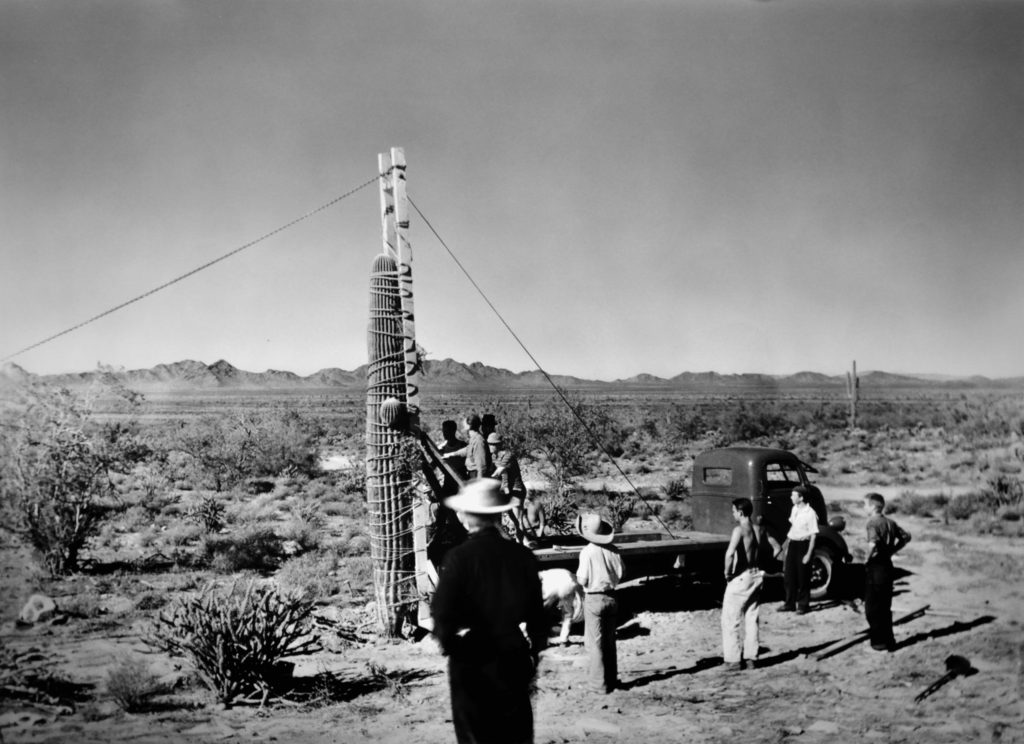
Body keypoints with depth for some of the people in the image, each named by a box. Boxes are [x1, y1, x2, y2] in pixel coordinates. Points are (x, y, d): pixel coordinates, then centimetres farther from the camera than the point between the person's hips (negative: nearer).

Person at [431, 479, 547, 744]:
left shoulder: (459, 558, -14)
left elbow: (443, 613, -13)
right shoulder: (522, 556, -2)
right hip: (514, 662, 4)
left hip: (472, 663, -3)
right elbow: (536, 613, 5)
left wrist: (449, 643, 5)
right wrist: (534, 649, 17)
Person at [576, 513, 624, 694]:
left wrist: (578, 574, 4)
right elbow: (621, 573, 1)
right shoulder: (613, 550, -4)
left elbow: (582, 580, -15)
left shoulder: (587, 552, -17)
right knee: (609, 642, 17)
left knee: (596, 643, 5)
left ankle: (599, 684, 8)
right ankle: (611, 680, 25)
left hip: (594, 599, -5)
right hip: (611, 597, 5)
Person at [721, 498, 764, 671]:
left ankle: (733, 659, 3)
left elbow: (729, 553, -30)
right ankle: (751, 657, 18)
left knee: (730, 620, 3)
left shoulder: (739, 530, -17)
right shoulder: (758, 530, 5)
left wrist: (728, 572, -16)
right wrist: (761, 566, 13)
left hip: (740, 577, -7)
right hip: (755, 576, 7)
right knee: (752, 619, 15)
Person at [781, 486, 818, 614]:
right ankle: (790, 604, 23)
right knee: (789, 575, 11)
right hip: (792, 544, 7)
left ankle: (803, 605, 18)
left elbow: (813, 535, -15)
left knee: (803, 577, 4)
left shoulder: (810, 513, -18)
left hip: (803, 545, -7)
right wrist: (787, 545, 18)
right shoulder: (794, 509, 5)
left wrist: (808, 554, -17)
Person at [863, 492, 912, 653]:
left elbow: (873, 543, -33)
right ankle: (888, 640, 21)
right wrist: (892, 551, 14)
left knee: (872, 607, 3)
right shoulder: (890, 522, 9)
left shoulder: (873, 523, -16)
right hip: (887, 565, 8)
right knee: (885, 606, 16)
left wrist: (867, 558, -17)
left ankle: (879, 642, 6)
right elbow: (906, 537, 17)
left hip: (875, 566, -8)